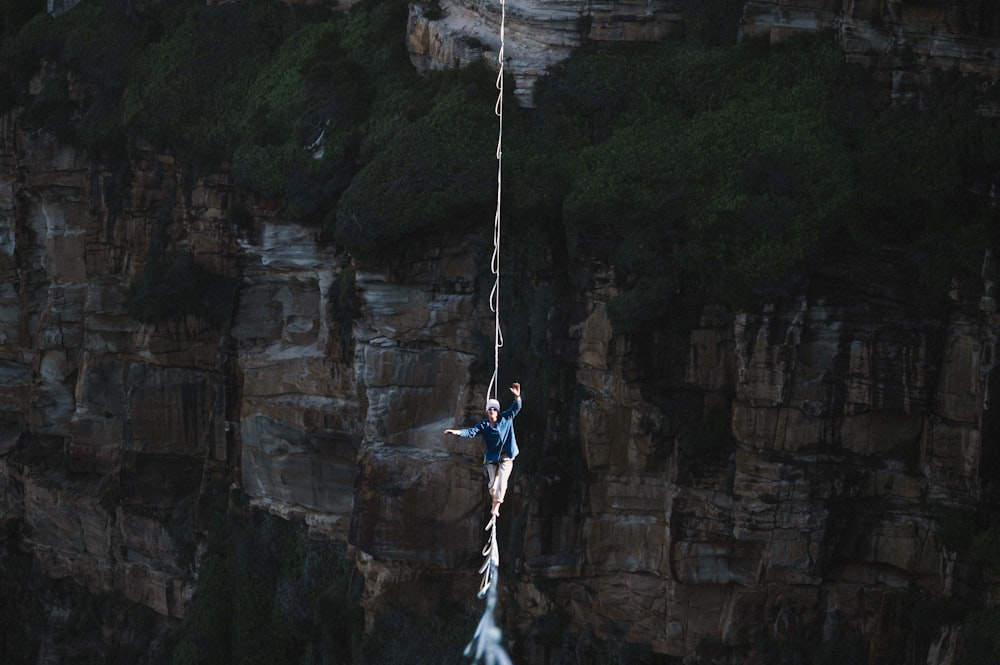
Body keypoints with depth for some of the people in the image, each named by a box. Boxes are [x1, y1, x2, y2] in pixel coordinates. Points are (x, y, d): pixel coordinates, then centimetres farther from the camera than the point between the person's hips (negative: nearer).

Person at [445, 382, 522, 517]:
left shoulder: (506, 418, -2)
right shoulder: (483, 425, -4)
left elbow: (516, 408, -8)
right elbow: (471, 431, -13)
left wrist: (517, 396, -28)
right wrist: (457, 432, -30)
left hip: (506, 457, -1)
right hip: (491, 458, 1)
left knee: (502, 481, -16)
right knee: (492, 484, 0)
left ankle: (496, 507, -15)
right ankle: (494, 504, 23)